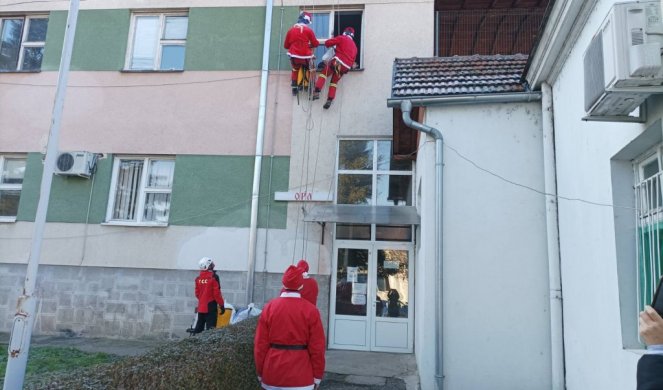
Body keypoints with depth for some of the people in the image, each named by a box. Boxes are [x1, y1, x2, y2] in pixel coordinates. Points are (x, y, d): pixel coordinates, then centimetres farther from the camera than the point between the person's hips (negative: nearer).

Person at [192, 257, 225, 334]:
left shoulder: (198, 278, 6)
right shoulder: (213, 277, -13)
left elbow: (197, 293, 13)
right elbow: (217, 293, -14)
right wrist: (221, 305, -7)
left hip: (201, 307, 7)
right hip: (210, 306, -6)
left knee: (199, 327, 15)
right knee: (210, 327, -4)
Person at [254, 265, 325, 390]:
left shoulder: (269, 307, -4)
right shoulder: (311, 310, -9)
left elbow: (260, 344, -1)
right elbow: (317, 347, -7)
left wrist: (260, 372, 10)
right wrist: (317, 376, 3)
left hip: (273, 373, 3)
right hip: (300, 375, -2)